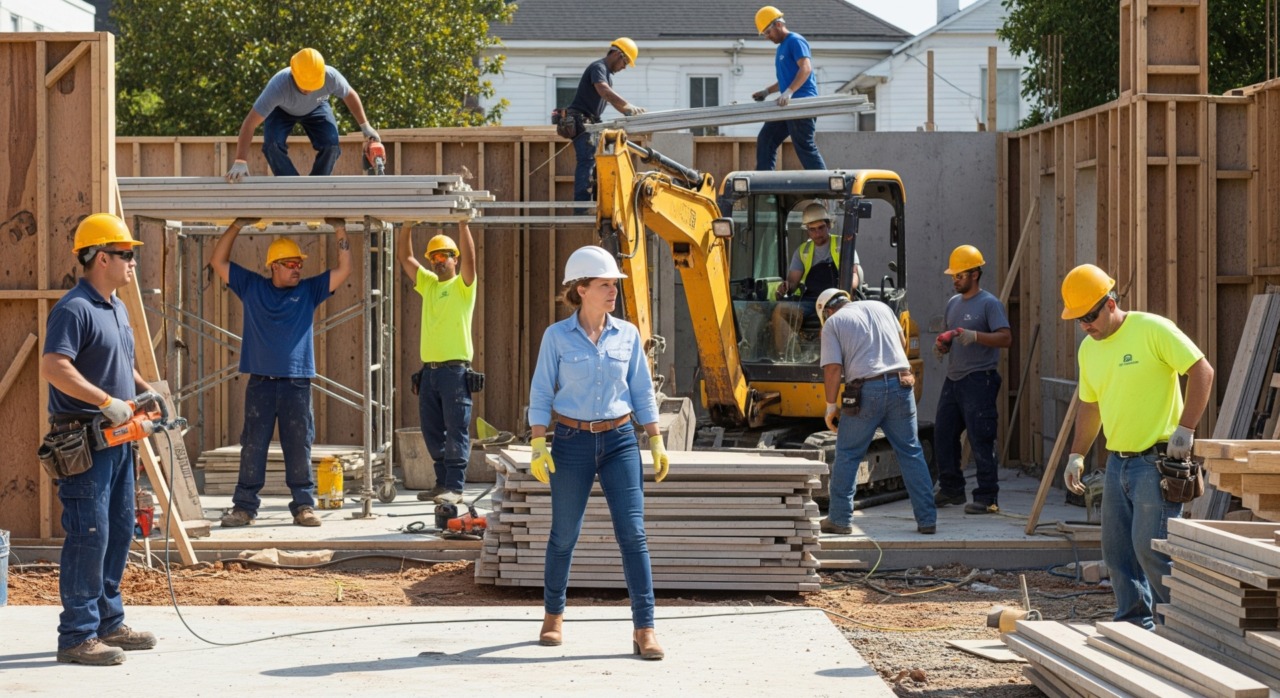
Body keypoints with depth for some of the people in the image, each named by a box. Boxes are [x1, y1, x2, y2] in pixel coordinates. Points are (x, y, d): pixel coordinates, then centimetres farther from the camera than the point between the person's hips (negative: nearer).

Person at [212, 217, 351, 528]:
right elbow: (219, 261, 8)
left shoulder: (309, 290, 9)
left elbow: (344, 270, 5)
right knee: (252, 447, 1)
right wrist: (237, 226, -1)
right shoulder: (251, 287, 9)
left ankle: (304, 506, 6)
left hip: (297, 382, 0)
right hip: (260, 383, 0)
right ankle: (244, 506, 6)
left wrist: (340, 231, -3)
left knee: (299, 448, 1)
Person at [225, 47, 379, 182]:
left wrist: (365, 126, -11)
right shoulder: (279, 86, -46)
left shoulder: (331, 77, -39)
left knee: (331, 144, -20)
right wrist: (240, 162, -48)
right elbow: (249, 124, -44)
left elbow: (350, 96, -13)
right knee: (273, 144, -28)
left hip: (315, 108, 2)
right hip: (281, 110, -2)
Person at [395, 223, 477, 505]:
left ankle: (455, 487, -8)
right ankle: (443, 483, 16)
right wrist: (406, 226, 6)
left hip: (455, 369, -7)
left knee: (456, 431, -7)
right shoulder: (428, 283, 18)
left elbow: (469, 259, -17)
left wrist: (463, 225, -21)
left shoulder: (462, 286, 0)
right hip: (429, 369, 7)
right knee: (433, 432, 9)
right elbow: (406, 258, 15)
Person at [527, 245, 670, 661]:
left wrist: (656, 442, 5)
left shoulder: (627, 335, 4)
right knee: (564, 534, 8)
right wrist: (538, 445, -7)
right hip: (572, 441, -1)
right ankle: (554, 615, 28)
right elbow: (541, 394, 0)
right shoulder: (557, 337, -2)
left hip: (619, 440, 1)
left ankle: (644, 629, -7)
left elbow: (642, 393, 9)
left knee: (632, 533, -8)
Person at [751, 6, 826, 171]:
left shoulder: (795, 41, -8)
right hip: (788, 106, 10)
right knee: (765, 140, 7)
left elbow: (806, 68, -22)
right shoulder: (781, 48, 21)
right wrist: (767, 91, 22)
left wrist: (789, 92, -31)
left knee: (805, 147, -11)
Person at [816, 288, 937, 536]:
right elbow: (902, 340, 30)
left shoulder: (832, 323, 4)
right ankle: (927, 519, 6)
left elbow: (833, 368, -6)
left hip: (866, 390, -4)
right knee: (911, 453, 8)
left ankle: (840, 519, 9)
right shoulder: (880, 307, 17)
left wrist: (831, 406, 1)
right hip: (901, 384, 4)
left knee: (847, 455, 8)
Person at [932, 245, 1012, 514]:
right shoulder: (953, 303, 16)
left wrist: (975, 336, -30)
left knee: (981, 440, -8)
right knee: (943, 434, 11)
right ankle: (951, 489, 23)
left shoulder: (989, 303, -8)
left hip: (979, 380, -8)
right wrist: (942, 346, 5)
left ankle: (987, 498, -5)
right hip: (953, 379, 8)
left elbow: (1006, 338, -18)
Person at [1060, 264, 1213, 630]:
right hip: (1117, 462, 8)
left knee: (1149, 547, -12)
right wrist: (1076, 455, 15)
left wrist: (1184, 429, -18)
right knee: (1117, 550, 8)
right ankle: (1134, 624, 16)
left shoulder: (1152, 329, -12)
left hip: (1158, 460, -8)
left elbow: (1202, 371, -13)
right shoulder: (1088, 349, 11)